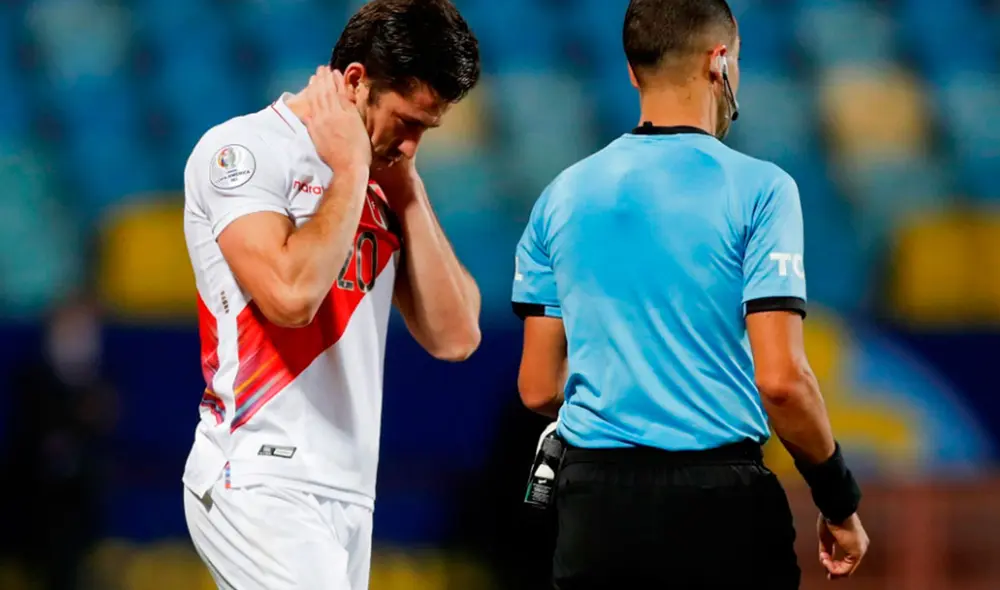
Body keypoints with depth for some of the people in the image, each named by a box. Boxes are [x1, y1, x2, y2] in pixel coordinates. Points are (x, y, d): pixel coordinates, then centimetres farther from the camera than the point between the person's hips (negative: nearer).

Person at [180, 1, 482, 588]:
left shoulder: (380, 185, 16)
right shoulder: (243, 150, -5)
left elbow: (455, 337, 9)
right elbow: (290, 293, -21)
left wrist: (408, 186, 7)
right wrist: (350, 172, -8)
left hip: (349, 492, 7)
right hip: (262, 482, -7)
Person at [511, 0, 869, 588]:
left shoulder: (563, 195, 7)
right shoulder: (758, 189, -7)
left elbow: (538, 388, 8)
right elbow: (781, 378, -14)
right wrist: (841, 501, 0)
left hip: (595, 501, 4)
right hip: (720, 496, -4)